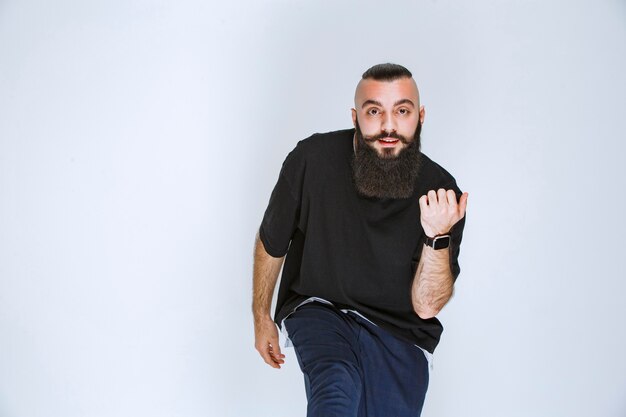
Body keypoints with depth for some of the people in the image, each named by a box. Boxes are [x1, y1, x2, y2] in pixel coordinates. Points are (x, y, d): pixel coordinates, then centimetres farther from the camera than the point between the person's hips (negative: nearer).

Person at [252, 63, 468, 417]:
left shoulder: (441, 192, -14)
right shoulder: (313, 159, -16)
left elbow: (426, 306, -14)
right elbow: (271, 243, 2)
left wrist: (438, 237, -31)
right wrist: (262, 319, 12)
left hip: (400, 334, 3)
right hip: (318, 309, -2)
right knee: (337, 388, -33)